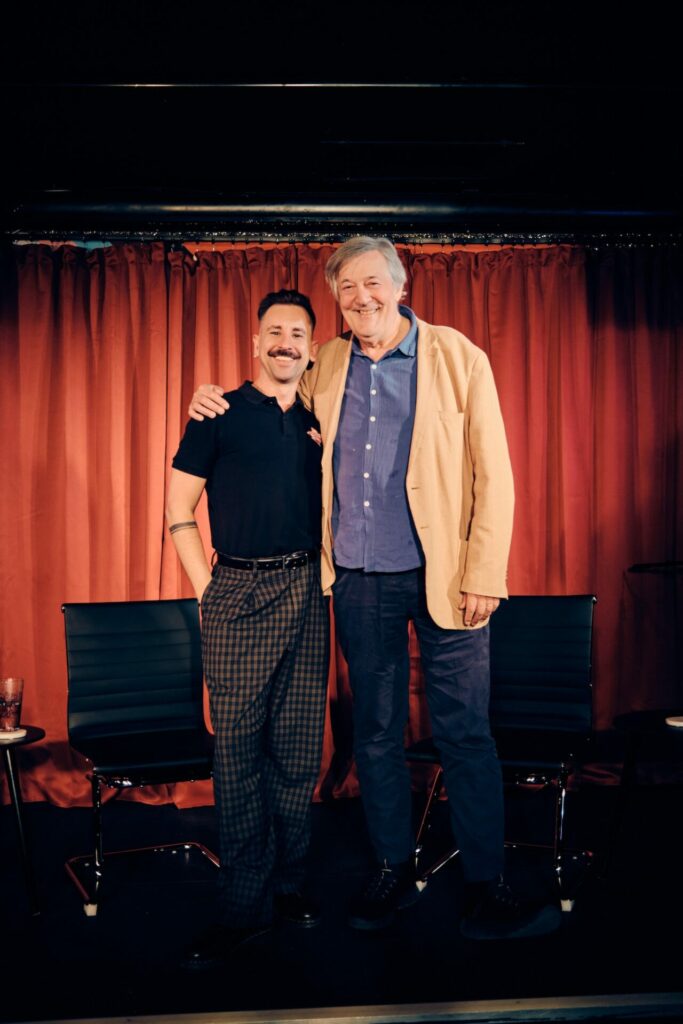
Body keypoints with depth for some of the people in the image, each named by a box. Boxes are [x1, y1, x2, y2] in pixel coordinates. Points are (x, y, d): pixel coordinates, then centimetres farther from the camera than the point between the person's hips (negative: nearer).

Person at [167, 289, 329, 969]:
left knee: (299, 746, 7)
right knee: (238, 744, -1)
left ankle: (289, 883, 21)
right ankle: (244, 903, 10)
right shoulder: (221, 414, 3)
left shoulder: (318, 425, 14)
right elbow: (179, 512, 2)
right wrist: (207, 588, -4)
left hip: (305, 592, 3)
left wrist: (324, 575, 5)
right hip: (237, 593, -3)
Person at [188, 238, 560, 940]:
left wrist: (484, 574, -11)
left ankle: (485, 887, 15)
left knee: (464, 733, 0)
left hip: (442, 574, -3)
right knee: (375, 733, 12)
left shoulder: (457, 357, -1)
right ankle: (392, 871, 29)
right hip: (359, 580, 4)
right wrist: (220, 406, 7)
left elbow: (492, 472, -4)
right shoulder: (327, 367, 8)